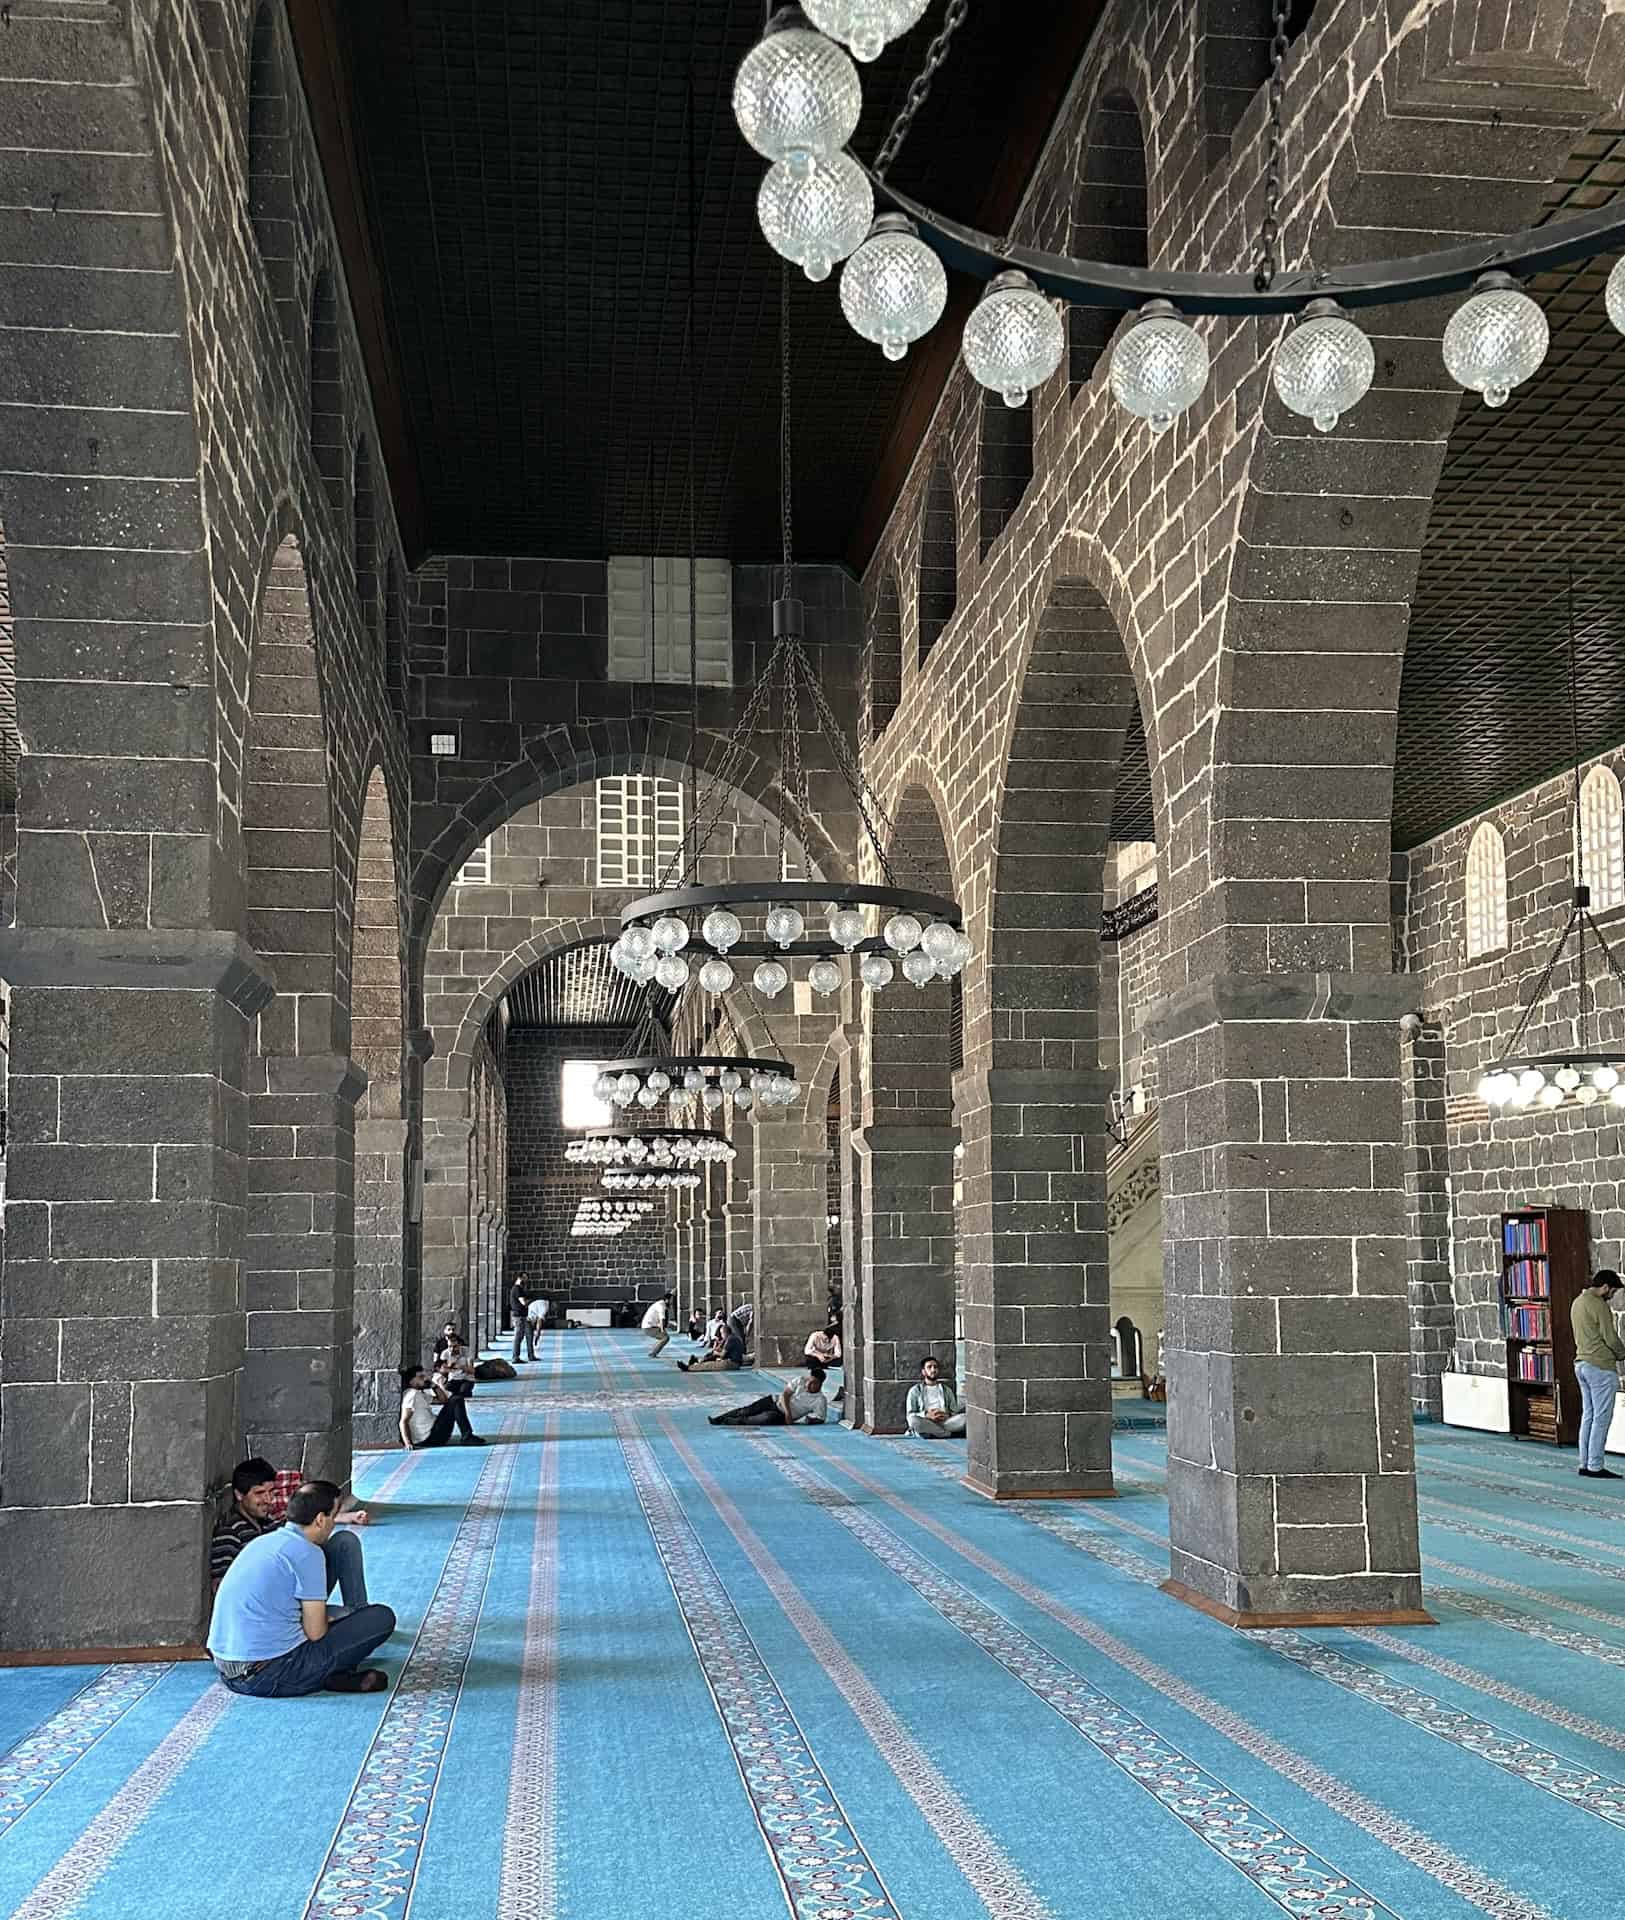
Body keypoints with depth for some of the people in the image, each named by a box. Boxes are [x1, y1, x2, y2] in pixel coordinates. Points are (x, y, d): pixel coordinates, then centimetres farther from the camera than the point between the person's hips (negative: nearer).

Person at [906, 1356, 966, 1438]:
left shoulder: (947, 1390, 25)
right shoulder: (915, 1391, 16)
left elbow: (955, 1412, 15)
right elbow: (910, 1416, 5)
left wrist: (947, 1415, -9)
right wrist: (927, 1415, -13)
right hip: (925, 1424, -2)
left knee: (965, 1417, -27)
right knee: (913, 1420, -37)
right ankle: (948, 1433, -27)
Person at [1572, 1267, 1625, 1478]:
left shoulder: (1577, 1302, 15)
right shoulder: (1598, 1305, -15)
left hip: (1581, 1364, 9)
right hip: (1600, 1366, -9)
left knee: (1588, 1415, 12)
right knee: (1602, 1418, -5)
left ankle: (1585, 1464, 13)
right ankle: (1595, 1467, -5)